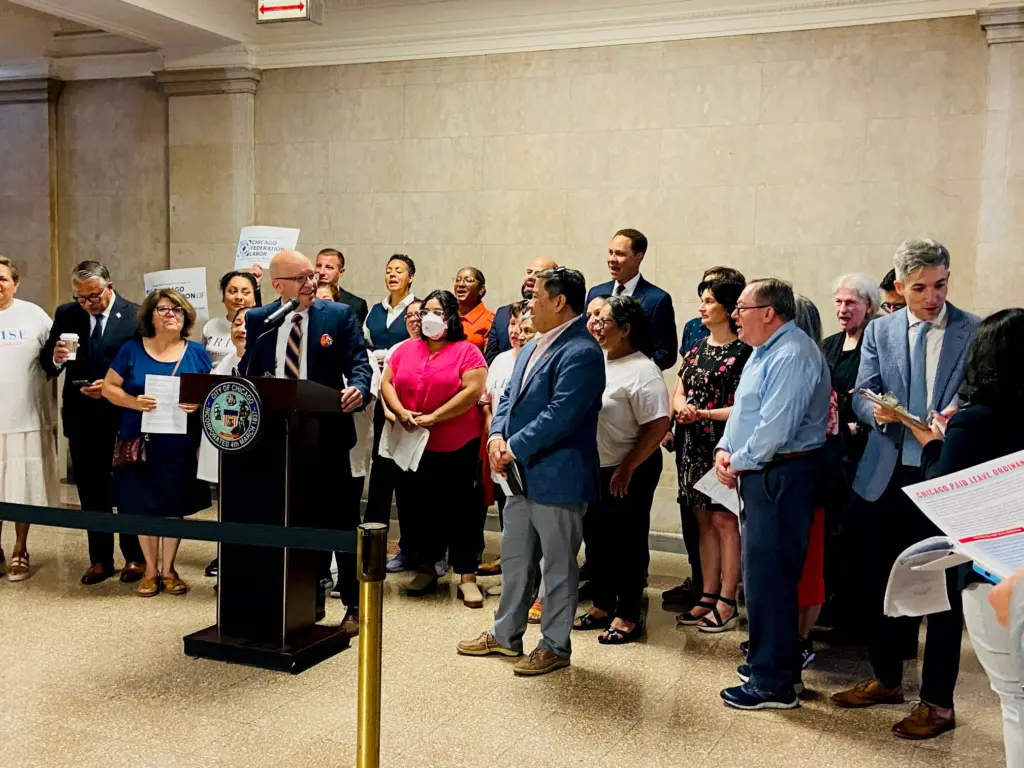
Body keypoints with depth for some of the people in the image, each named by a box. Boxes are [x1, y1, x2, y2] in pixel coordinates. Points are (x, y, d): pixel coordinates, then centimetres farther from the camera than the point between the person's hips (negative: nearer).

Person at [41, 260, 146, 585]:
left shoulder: (136, 315, -9)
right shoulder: (65, 315, 3)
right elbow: (46, 363, 4)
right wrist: (55, 358, -18)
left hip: (124, 416, -4)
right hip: (81, 416, 4)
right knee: (91, 490, 12)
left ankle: (134, 557, 21)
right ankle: (100, 559, 24)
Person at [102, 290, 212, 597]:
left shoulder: (196, 352, 3)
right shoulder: (132, 349, 0)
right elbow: (108, 387, 2)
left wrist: (199, 402, -16)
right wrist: (134, 402, -17)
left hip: (180, 444, 1)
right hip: (139, 442, 0)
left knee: (174, 506, 7)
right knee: (143, 506, 7)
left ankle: (168, 569, 22)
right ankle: (150, 570, 22)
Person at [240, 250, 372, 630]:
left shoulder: (339, 315, -1)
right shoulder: (257, 320, 7)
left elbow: (358, 363, -7)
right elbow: (248, 374, 9)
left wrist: (357, 388, -29)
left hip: (327, 433, -3)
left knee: (340, 519, 3)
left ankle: (353, 603, 15)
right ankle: (312, 596, 29)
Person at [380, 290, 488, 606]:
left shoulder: (467, 351, -7)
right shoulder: (406, 349, 8)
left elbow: (473, 391, -16)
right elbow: (387, 382, 6)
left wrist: (433, 418, -19)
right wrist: (400, 411, -13)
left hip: (457, 446, -5)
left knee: (459, 508, 0)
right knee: (421, 506, 13)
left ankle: (467, 577, 5)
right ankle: (426, 569, 26)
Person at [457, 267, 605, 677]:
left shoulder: (580, 352, -18)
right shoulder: (533, 346, 13)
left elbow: (560, 415, -25)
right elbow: (509, 396, 14)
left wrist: (514, 448, -19)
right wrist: (497, 436, -4)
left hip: (556, 477, -9)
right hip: (522, 474, 10)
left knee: (558, 564, 6)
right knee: (514, 558, 19)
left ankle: (555, 646, 20)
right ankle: (505, 635, 34)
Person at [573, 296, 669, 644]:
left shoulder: (642, 371, -17)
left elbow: (658, 426, -21)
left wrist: (626, 469, -19)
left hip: (628, 474, -8)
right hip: (593, 470, 8)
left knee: (627, 543, 3)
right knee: (595, 538, 16)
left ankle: (628, 617, 16)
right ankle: (602, 606, 31)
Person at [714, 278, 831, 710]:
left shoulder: (792, 355, -18)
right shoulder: (766, 351, 16)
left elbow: (775, 427, -24)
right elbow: (744, 411, 20)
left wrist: (739, 463, -11)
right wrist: (725, 450, 3)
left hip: (781, 476, -11)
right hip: (761, 475, 11)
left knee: (768, 577, -6)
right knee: (762, 573, 17)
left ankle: (773, 683, 3)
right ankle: (773, 661, 30)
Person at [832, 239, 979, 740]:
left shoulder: (975, 332, -2)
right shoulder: (879, 331, 6)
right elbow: (861, 397, 1)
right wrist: (879, 410, -21)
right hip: (884, 475, 3)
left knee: (941, 589, 5)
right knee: (877, 583, 14)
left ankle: (937, 701, 18)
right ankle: (886, 679, 33)